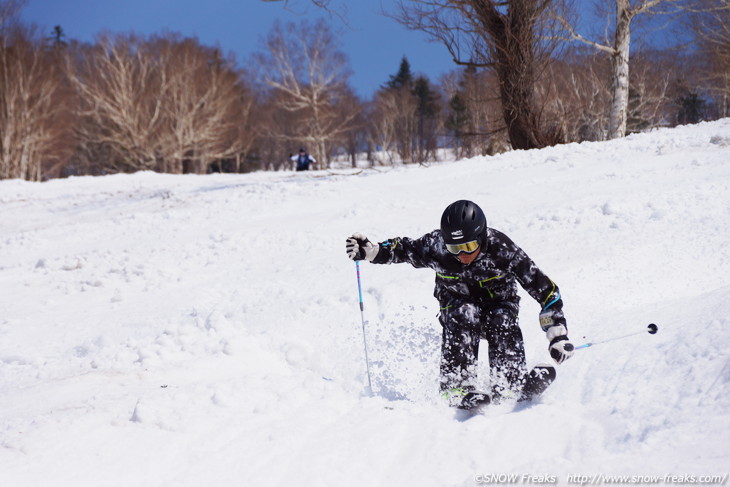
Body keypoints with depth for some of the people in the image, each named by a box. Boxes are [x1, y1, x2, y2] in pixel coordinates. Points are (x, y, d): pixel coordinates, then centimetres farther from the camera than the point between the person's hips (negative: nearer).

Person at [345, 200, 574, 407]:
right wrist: (369, 251, -19)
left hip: (498, 300, 0)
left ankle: (511, 389, -36)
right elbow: (404, 249, -3)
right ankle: (456, 388, -39)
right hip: (458, 301, 0)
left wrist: (558, 334, -31)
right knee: (464, 317, -32)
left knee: (503, 323, -32)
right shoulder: (436, 246, -26)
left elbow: (543, 288, -26)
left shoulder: (501, 249, -31)